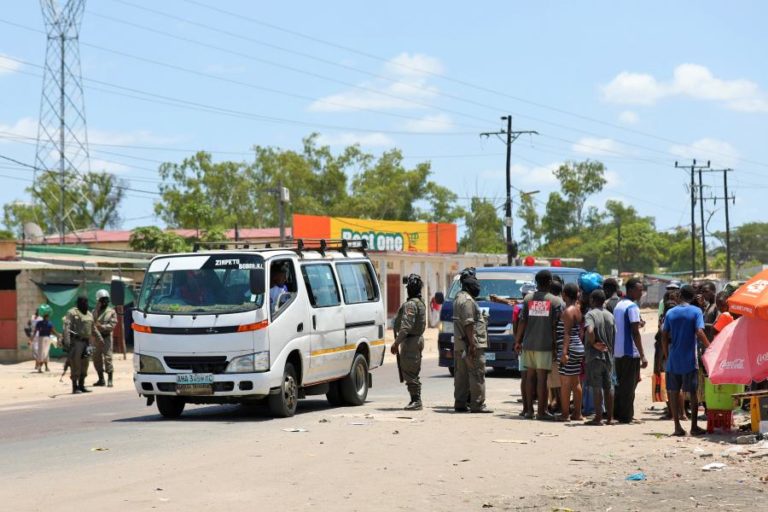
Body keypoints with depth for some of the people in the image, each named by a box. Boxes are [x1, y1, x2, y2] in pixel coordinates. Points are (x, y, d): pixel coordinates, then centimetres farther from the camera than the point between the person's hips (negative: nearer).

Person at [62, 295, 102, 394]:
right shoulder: (72, 313, -6)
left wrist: (100, 338, 23)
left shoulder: (89, 314, 17)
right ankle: (75, 387, -2)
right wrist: (67, 341, -23)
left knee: (84, 365, 8)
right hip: (75, 342, -7)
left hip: (86, 342, 7)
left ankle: (81, 386, 15)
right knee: (75, 365, -6)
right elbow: (67, 327, -14)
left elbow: (93, 329, 27)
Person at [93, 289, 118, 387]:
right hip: (96, 337, 4)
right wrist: (97, 310, -10)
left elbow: (113, 325, -6)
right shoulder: (95, 311, 12)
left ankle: (109, 380, -8)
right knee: (97, 359, 8)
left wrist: (102, 326, -19)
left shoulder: (111, 311, 3)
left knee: (108, 358, -10)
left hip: (106, 337, -4)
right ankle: (101, 379, 18)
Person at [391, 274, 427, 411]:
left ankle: (416, 401, -6)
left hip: (410, 341, -10)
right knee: (413, 373, 15)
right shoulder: (421, 302, 15)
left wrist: (396, 343, -20)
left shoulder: (410, 304, -17)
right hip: (418, 339, 10)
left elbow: (406, 326, -23)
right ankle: (416, 400, 19)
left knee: (409, 372, -7)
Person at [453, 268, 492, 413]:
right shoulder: (467, 300, -14)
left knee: (461, 374, 11)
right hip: (472, 344, -11)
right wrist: (472, 345, -22)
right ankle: (477, 404, -9)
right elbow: (468, 323, -20)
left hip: (459, 345, 11)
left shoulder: (459, 298, 19)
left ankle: (460, 403, 13)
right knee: (477, 375, -8)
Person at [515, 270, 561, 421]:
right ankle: (541, 411, 0)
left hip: (528, 344, 3)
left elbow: (522, 322, 4)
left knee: (530, 376, 10)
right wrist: (555, 343, 2)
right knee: (541, 377, -2)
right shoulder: (555, 301, -4)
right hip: (545, 344, -3)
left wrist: (517, 341, 10)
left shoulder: (528, 299, 4)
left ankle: (529, 409, 13)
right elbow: (555, 325, -6)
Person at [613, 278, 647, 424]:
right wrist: (642, 355, -18)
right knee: (629, 385, -3)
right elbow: (635, 332, -18)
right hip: (630, 352, -8)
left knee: (620, 384, 14)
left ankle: (617, 413, 17)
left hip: (617, 351, 8)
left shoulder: (618, 305, 14)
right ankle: (626, 416, -1)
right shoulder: (632, 307, -13)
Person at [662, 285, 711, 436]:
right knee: (692, 392, 4)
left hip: (673, 359, 3)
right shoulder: (696, 311, -4)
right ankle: (694, 426, 5)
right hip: (690, 360, -3)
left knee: (674, 392, 8)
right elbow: (700, 333, -14)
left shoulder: (670, 313, 6)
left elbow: (664, 337, 5)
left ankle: (677, 426, 6)